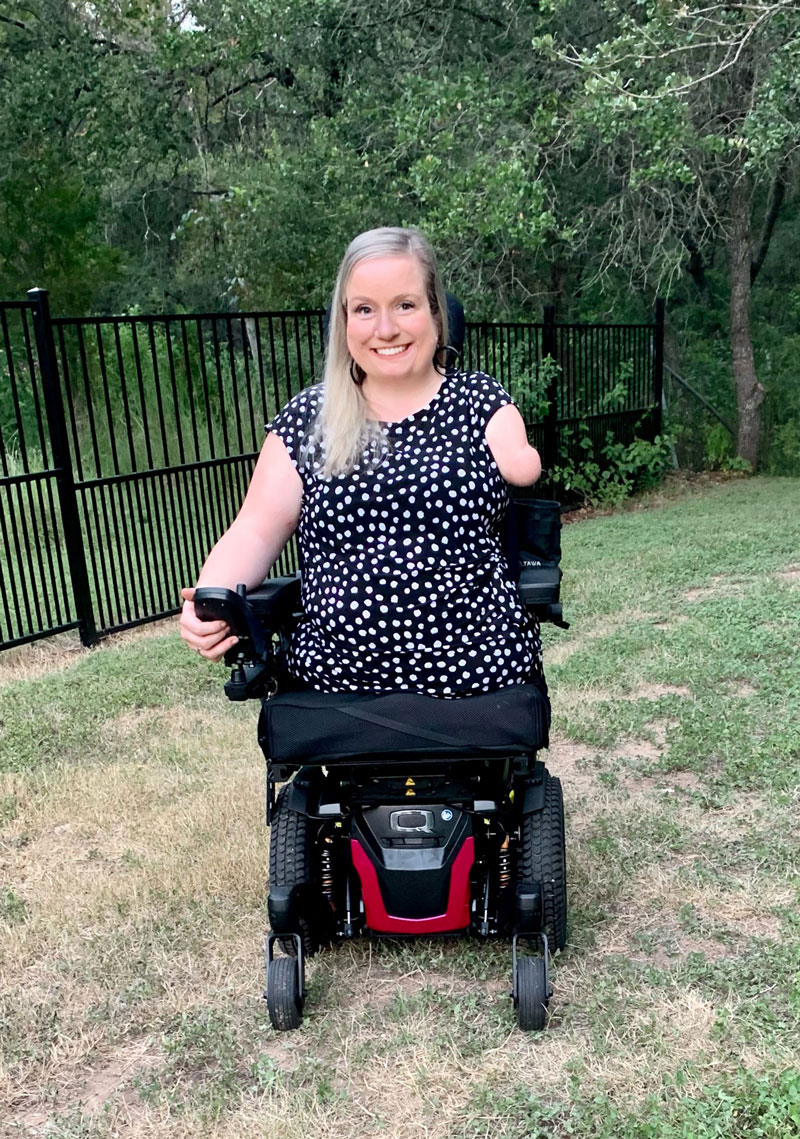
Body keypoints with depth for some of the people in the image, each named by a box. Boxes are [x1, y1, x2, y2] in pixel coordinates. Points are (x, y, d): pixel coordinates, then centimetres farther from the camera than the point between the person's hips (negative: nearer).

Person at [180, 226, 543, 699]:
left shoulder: (480, 400, 6)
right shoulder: (307, 417, 5)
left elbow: (522, 470, -8)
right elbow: (256, 531, 0)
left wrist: (522, 462, -26)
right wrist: (211, 601, -16)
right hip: (336, 683, 1)